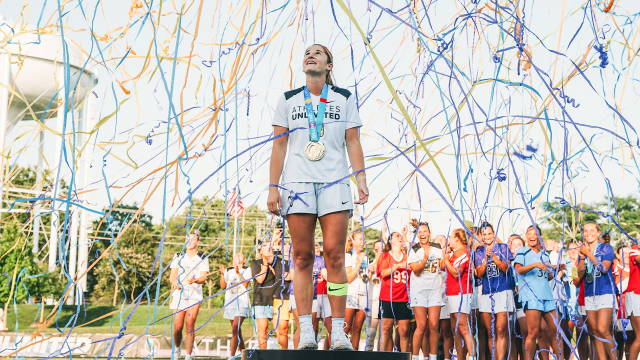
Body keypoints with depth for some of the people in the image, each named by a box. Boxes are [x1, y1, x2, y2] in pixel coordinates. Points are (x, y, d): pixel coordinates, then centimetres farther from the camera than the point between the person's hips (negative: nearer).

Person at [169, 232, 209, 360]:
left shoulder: (203, 259, 10)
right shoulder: (178, 257, 15)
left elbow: (203, 277, -1)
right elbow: (172, 276, 9)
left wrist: (194, 280, -23)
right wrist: (175, 283, -14)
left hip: (194, 295, -1)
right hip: (179, 294, 1)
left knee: (190, 326, -6)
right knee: (177, 327, -3)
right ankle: (176, 349, 24)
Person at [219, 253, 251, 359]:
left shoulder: (247, 270, 3)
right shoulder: (228, 271, 11)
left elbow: (245, 284, -8)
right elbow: (223, 286, 8)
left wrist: (238, 272, -16)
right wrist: (222, 274, -5)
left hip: (242, 303, -4)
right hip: (230, 302, 5)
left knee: (235, 328, -17)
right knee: (237, 330, 11)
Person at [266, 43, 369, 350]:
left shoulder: (344, 98, 13)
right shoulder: (288, 100, 13)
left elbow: (353, 142, 9)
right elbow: (279, 145, 10)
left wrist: (361, 179, -3)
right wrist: (273, 187, 2)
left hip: (335, 180, 0)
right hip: (298, 180, 1)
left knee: (334, 254, -8)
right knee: (303, 257, -4)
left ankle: (338, 330, -3)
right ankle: (306, 331, -2)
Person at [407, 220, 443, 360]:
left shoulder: (438, 248, 10)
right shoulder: (414, 250, 2)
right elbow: (416, 271, -9)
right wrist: (425, 258, -20)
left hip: (435, 288, 2)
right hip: (419, 289, -2)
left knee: (434, 325, -6)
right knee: (421, 325, -10)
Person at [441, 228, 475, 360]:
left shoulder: (463, 253, -11)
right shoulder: (453, 252, 17)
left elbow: (457, 273, -16)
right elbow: (442, 267, 15)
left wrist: (447, 260, -7)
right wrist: (446, 253, 7)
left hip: (461, 293, -10)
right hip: (452, 293, 10)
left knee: (464, 329, -15)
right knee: (455, 329, 11)